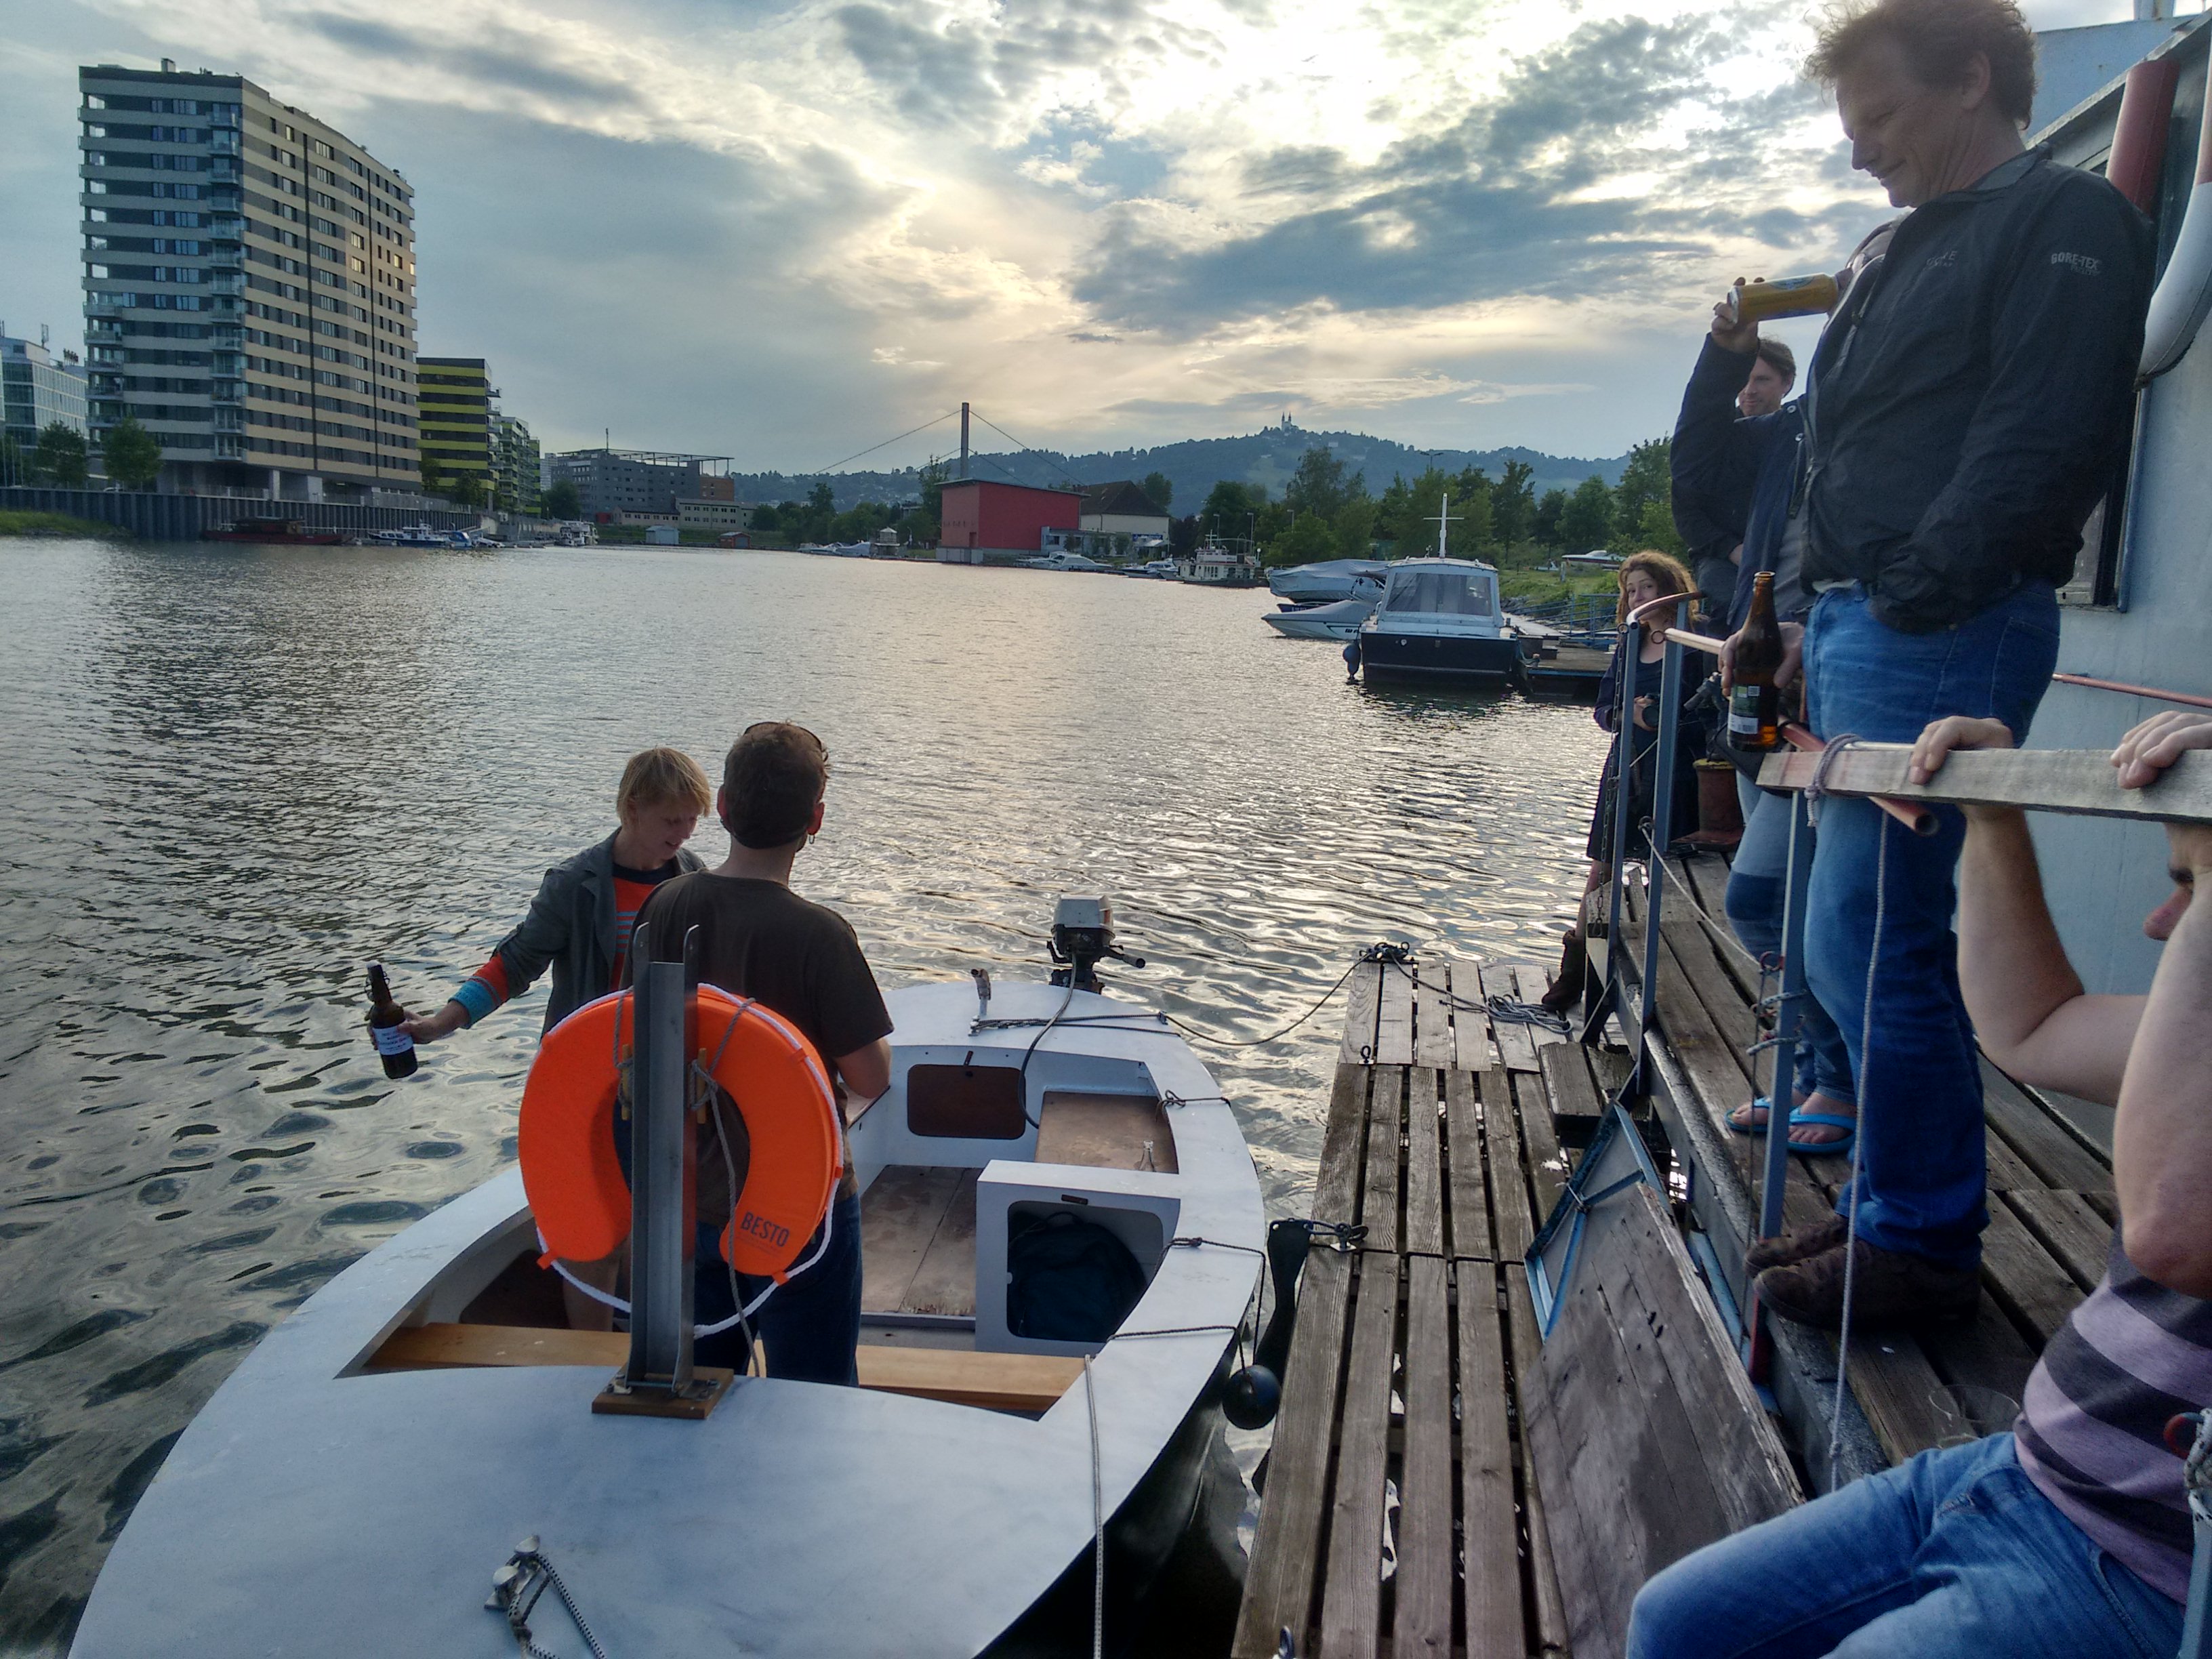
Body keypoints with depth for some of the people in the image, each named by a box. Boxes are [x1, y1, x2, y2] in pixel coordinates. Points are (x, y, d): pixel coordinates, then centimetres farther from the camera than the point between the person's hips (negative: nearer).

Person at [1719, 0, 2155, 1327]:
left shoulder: (2060, 219, -4)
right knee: (1865, 946, 12)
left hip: (1940, 636, -9)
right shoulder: (1926, 245, 25)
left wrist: (1910, 600, -19)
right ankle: (1896, 1204, 24)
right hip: (1862, 633, 10)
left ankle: (1926, 1247, 5)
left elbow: (2045, 443, -17)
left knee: (1874, 948, -8)